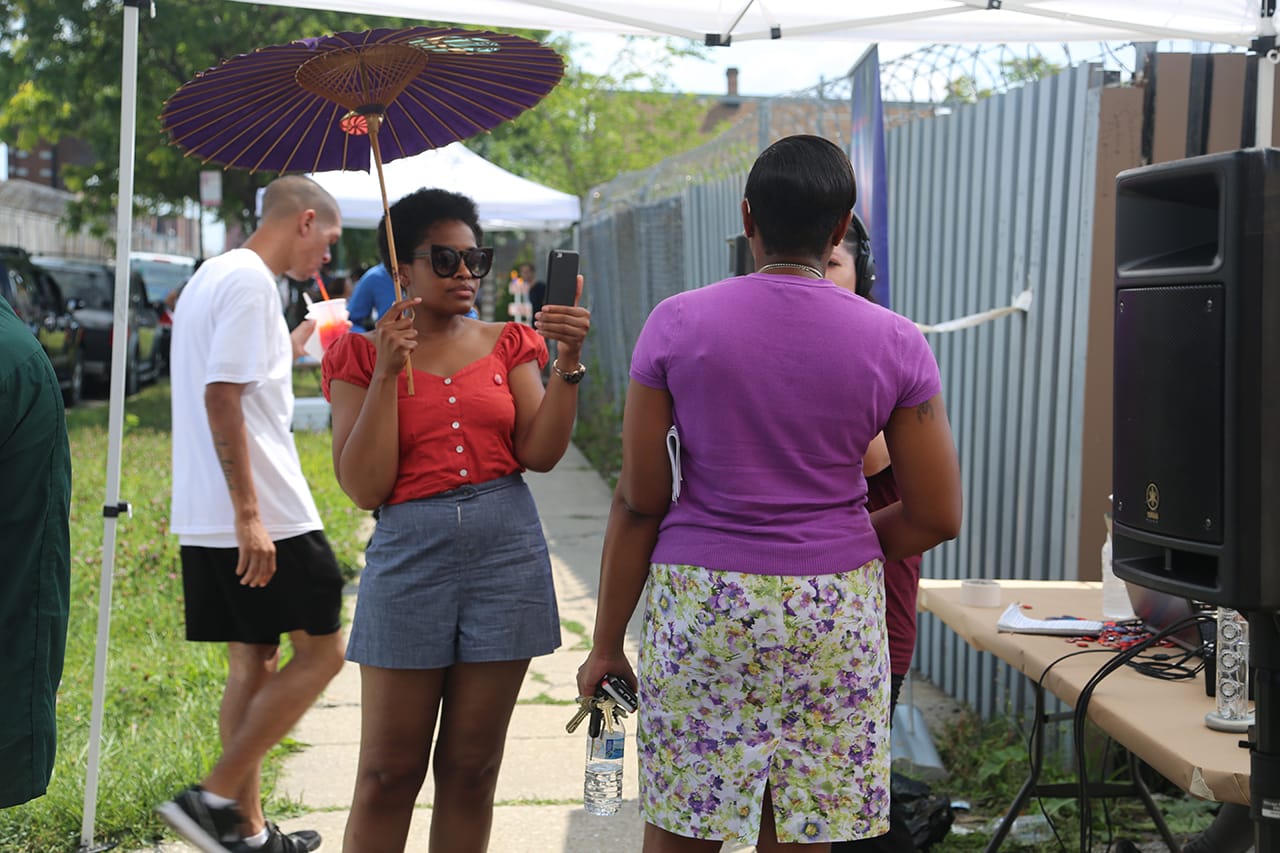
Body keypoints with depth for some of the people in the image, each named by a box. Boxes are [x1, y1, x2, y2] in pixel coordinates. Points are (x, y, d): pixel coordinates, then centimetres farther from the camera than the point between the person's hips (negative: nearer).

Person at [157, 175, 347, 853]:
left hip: (208, 520, 10)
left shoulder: (213, 276, 18)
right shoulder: (251, 282, -13)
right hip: (266, 518, -10)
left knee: (252, 664, 12)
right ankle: (214, 798, -4)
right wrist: (249, 514, -23)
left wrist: (289, 349, 27)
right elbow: (221, 397, -22)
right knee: (320, 652, -1)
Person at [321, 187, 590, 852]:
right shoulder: (361, 355, 2)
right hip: (409, 554, -2)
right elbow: (364, 487, -8)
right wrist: (387, 372, -13)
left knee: (471, 768, 9)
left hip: (507, 552, 2)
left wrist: (568, 363, -13)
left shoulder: (507, 344, 9)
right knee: (388, 775, 3)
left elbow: (541, 453, -2)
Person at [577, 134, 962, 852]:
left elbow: (638, 504, -2)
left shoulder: (677, 323, -4)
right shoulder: (895, 343, -2)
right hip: (835, 612, 1)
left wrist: (607, 642, 6)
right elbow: (938, 518, 0)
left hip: (699, 604, -1)